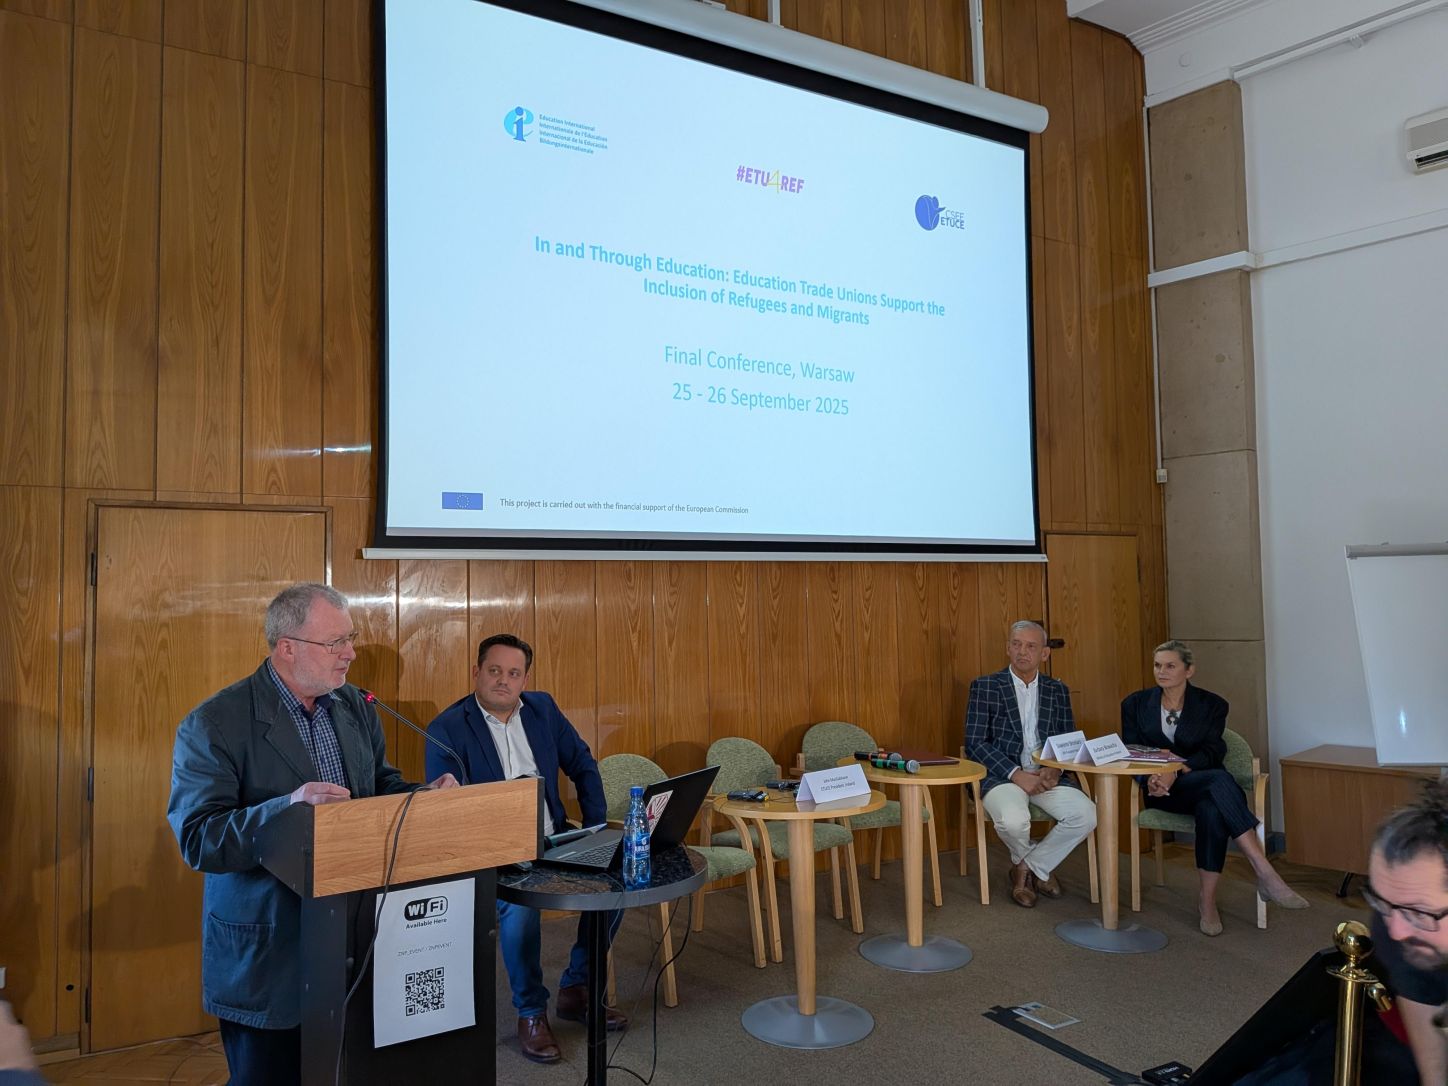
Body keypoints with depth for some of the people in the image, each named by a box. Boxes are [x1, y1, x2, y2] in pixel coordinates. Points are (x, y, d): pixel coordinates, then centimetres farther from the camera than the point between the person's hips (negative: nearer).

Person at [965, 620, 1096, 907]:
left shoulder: (1058, 690, 14)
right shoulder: (984, 687, 2)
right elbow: (975, 743, -6)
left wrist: (1055, 769, -10)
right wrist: (1016, 774, -17)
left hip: (1047, 775, 4)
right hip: (1001, 775, -3)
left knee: (1086, 815, -23)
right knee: (1013, 819, -33)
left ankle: (1029, 866, 2)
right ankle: (1029, 864, 6)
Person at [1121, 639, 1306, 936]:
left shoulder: (1211, 705, 7)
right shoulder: (1135, 704, 10)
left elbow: (1212, 752, -5)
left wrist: (1177, 772, -24)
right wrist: (1152, 776, -19)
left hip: (1201, 786, 2)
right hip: (1160, 790, -1)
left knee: (1212, 810, -38)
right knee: (1220, 778, -34)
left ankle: (1206, 901, -31)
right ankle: (1265, 874, -40)